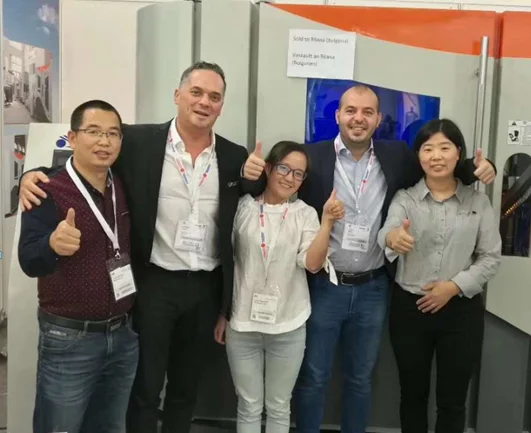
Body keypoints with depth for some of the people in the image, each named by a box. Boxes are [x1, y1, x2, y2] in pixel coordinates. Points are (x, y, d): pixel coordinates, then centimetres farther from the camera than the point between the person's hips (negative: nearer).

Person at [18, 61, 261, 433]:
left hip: (206, 288, 3)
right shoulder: (138, 141, -7)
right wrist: (34, 174, -18)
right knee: (145, 389, 11)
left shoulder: (235, 158, 2)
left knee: (186, 390, 21)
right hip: (153, 283, -3)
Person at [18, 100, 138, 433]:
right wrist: (53, 244, -41)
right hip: (68, 339, -5)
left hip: (125, 335, 5)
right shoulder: (48, 191, -13)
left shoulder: (124, 188, 3)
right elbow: (29, 262, -21)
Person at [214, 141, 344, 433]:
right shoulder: (243, 207, -2)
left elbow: (312, 263, -13)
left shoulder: (305, 213, 0)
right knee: (249, 407, 12)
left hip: (288, 326, 1)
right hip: (242, 323, 0)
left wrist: (327, 222, -24)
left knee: (279, 407, 17)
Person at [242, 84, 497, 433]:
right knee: (313, 377, 13)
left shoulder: (397, 156, 1)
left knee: (360, 378, 20)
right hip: (323, 287, -2)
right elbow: (275, 183, -9)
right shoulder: (312, 156, -7)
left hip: (373, 290, 3)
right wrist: (254, 171, -32)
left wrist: (477, 168, -7)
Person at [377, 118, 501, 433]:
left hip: (462, 310, 0)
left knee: (453, 400, 12)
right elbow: (387, 232, -22)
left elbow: (492, 257, -1)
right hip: (410, 307, 0)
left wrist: (455, 286, -15)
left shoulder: (478, 201, 1)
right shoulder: (404, 198, -2)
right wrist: (391, 238, -46)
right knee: (413, 394, 14)